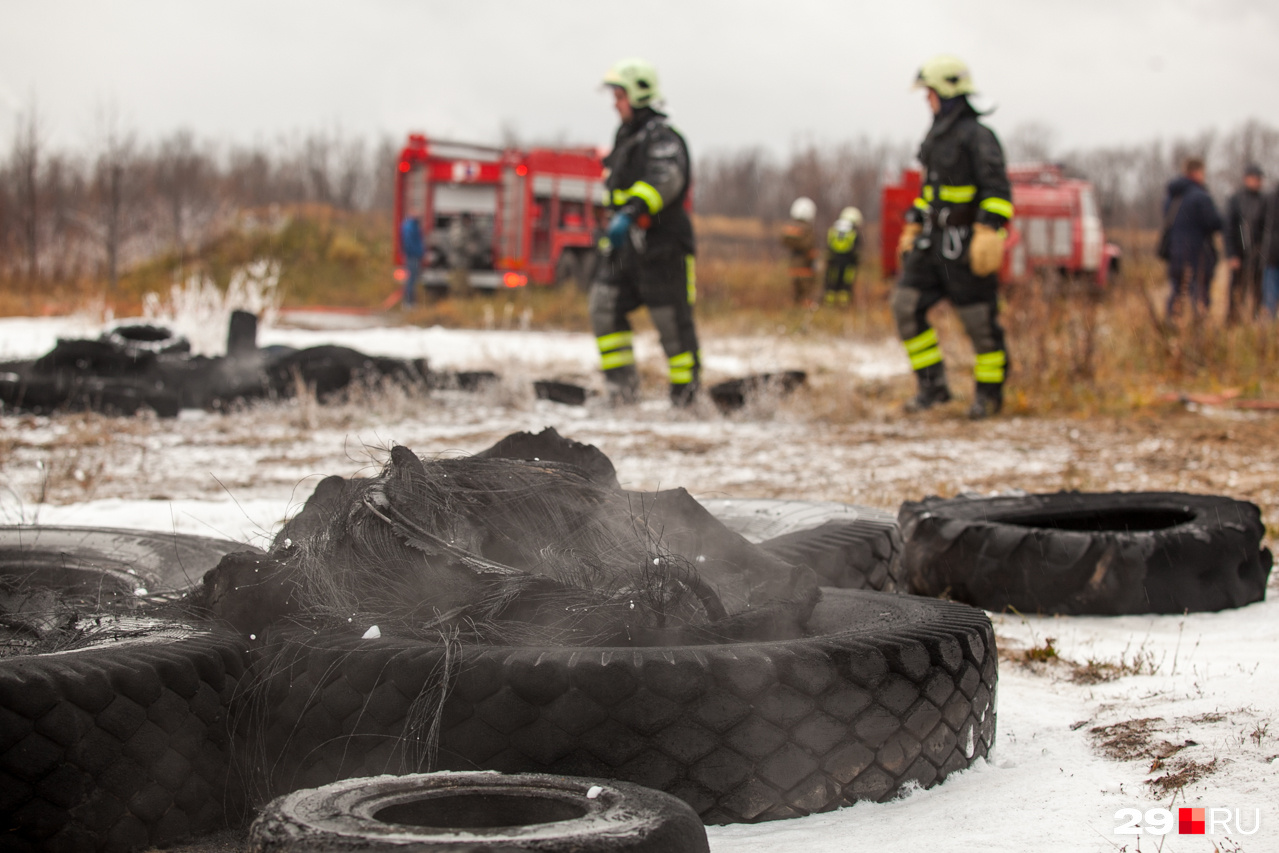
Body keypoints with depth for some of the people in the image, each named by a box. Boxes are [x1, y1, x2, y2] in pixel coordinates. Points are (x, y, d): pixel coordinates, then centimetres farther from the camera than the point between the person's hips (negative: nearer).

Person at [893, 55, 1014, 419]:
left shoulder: (977, 136, -14)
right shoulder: (937, 136, 13)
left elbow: (998, 190, -21)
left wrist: (989, 234, -31)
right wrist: (913, 225, 23)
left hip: (967, 245, -8)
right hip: (934, 240, 8)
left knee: (979, 318, -1)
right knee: (907, 305, -1)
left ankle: (990, 392, 14)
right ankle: (932, 385, 6)